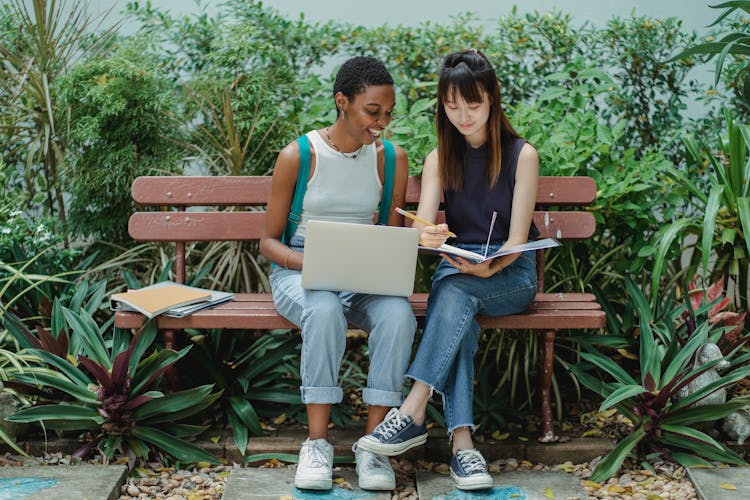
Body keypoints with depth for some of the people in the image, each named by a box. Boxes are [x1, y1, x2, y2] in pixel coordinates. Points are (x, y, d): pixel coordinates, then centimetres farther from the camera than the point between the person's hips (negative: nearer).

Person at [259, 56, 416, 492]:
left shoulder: (391, 158, 5)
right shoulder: (298, 156, -5)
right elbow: (269, 240, -1)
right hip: (299, 272, -2)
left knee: (398, 314, -32)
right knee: (325, 309, -38)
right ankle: (317, 442, -26)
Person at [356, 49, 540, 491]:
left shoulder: (521, 155, -2)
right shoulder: (441, 158, 9)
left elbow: (517, 241, -8)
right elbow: (422, 230, -5)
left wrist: (490, 267, -30)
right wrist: (426, 237, -31)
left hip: (512, 274, -2)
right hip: (457, 268, 2)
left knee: (454, 289, -35)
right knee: (459, 310, -35)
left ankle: (414, 411, -40)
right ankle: (462, 441, -44)